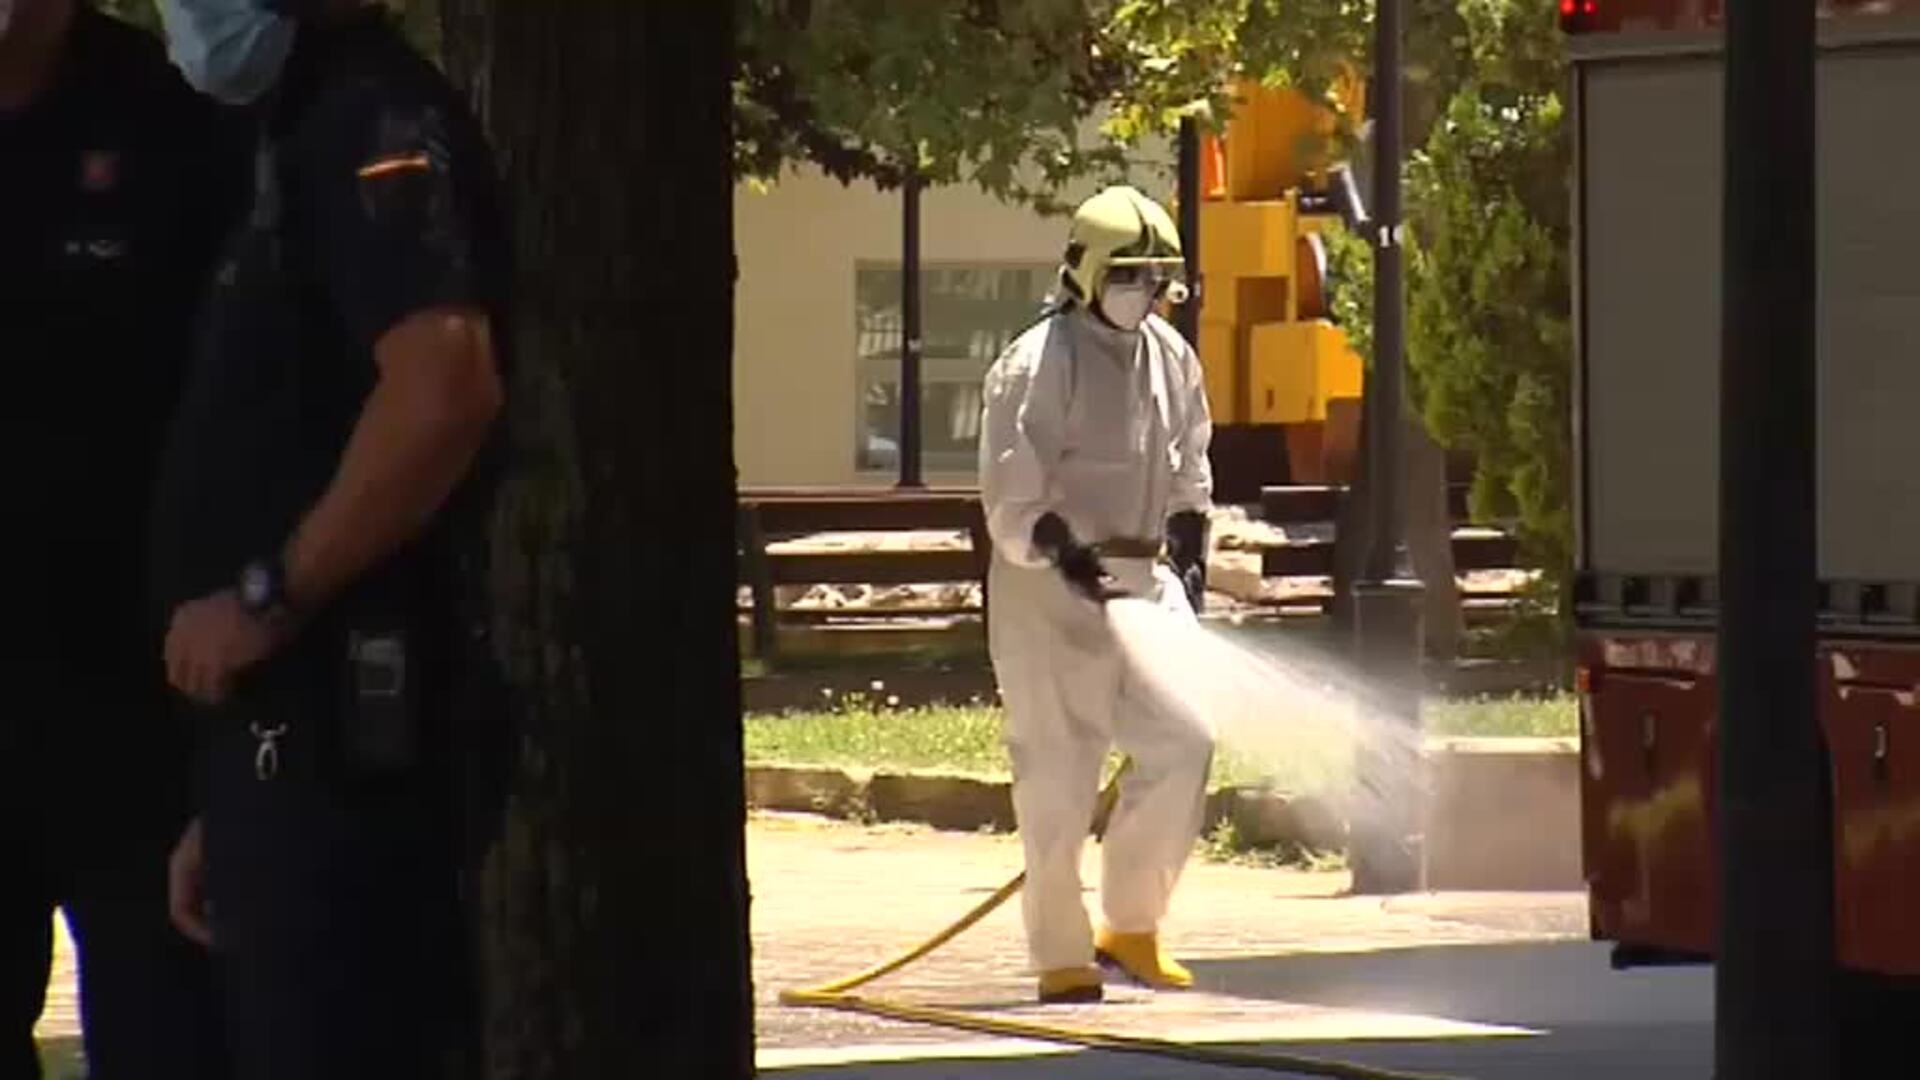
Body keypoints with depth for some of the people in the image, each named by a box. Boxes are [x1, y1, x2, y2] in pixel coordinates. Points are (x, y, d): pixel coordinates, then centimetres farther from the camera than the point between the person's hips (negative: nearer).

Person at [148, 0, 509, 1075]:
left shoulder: (373, 123, -10)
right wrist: (233, 807, 22)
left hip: (348, 722, -10)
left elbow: (445, 383, -27)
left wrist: (269, 594, -18)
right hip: (309, 729, 10)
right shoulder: (305, 141, 22)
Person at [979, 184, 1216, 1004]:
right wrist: (1064, 555, -27)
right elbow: (1010, 491, -17)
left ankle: (1132, 928, 10)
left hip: (1140, 577, 7)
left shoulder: (1170, 358, 11)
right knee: (1058, 774, -3)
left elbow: (1188, 468, 23)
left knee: (1183, 742, -4)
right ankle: (1062, 957, 6)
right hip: (1049, 592, -7)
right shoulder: (1038, 365, -12)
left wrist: (1189, 553, 13)